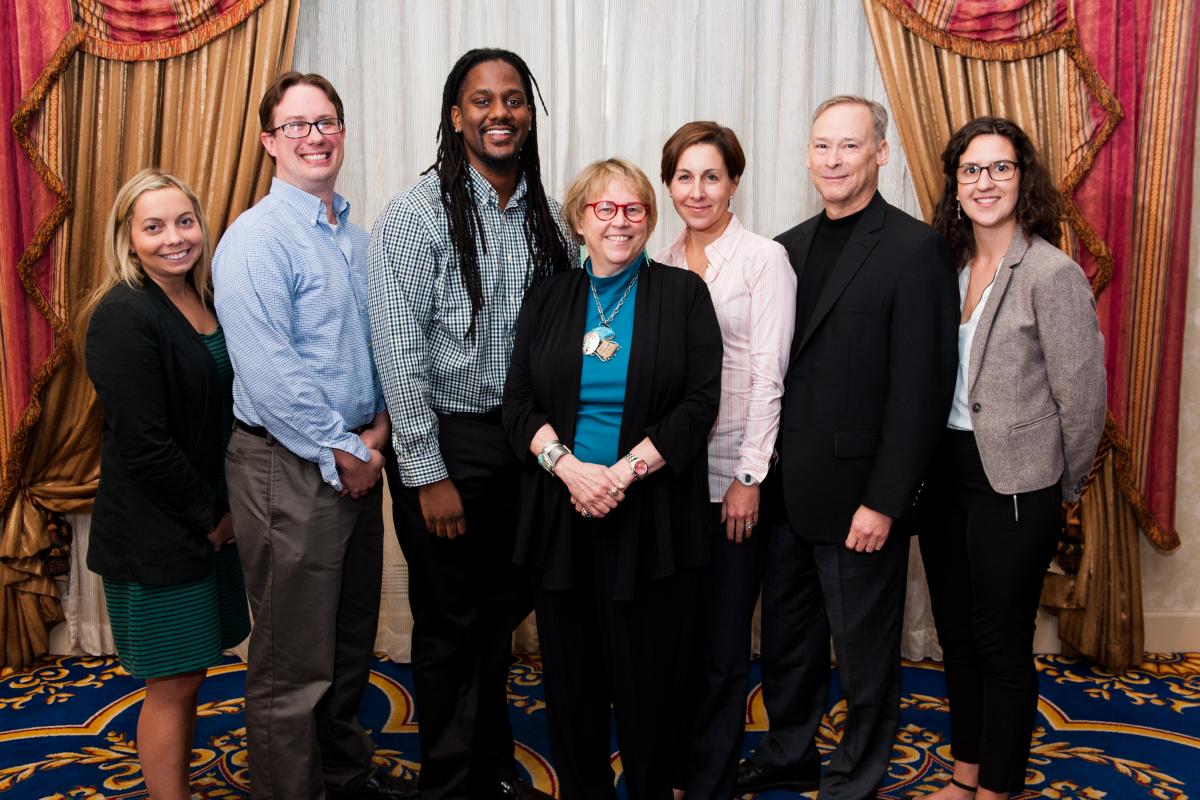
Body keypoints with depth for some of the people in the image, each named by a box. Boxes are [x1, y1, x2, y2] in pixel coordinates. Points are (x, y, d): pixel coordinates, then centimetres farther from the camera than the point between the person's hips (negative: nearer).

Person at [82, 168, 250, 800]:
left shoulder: (206, 302, 7)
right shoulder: (122, 316, -17)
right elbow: (144, 446, -20)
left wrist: (226, 512, 3)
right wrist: (211, 516, -12)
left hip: (213, 525, 7)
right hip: (155, 534, -7)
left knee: (189, 676, 17)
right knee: (172, 686, 5)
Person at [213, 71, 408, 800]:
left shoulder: (356, 238, 12)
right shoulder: (256, 239, -12)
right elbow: (268, 373, -19)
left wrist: (380, 423, 1)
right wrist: (341, 453, -15)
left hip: (357, 459, 8)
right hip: (291, 467, -8)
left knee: (352, 639, 20)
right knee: (295, 662, 2)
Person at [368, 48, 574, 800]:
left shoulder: (546, 217, 6)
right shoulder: (418, 213, -11)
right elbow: (399, 350, -14)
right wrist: (427, 474, -15)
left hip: (524, 438, 5)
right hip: (448, 440, -5)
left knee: (502, 610, 17)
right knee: (451, 622, 9)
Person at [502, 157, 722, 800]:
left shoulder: (683, 294, 4)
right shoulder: (549, 299, 11)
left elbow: (700, 402, -5)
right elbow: (518, 401, 4)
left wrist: (625, 471, -14)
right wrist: (569, 467, -13)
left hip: (653, 516, -2)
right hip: (562, 512, 3)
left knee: (647, 675, 4)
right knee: (570, 671, 9)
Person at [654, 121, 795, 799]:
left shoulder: (765, 258, -4)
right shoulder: (663, 264, 10)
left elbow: (768, 374, -8)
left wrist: (749, 477, -12)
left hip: (732, 471, -4)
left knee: (722, 641, 4)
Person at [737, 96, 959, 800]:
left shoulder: (916, 249, -10)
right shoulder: (790, 247, 10)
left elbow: (921, 388, -15)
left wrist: (884, 502, -17)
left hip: (859, 497, -6)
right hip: (786, 490, 6)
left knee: (865, 652, 11)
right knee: (786, 636, 20)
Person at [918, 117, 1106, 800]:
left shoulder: (1053, 274, -13)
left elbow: (1083, 395, -10)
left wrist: (1065, 487, 0)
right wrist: (929, 465, 9)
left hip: (1014, 485, -6)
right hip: (946, 474, 6)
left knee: (1003, 645, 7)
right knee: (957, 634, 17)